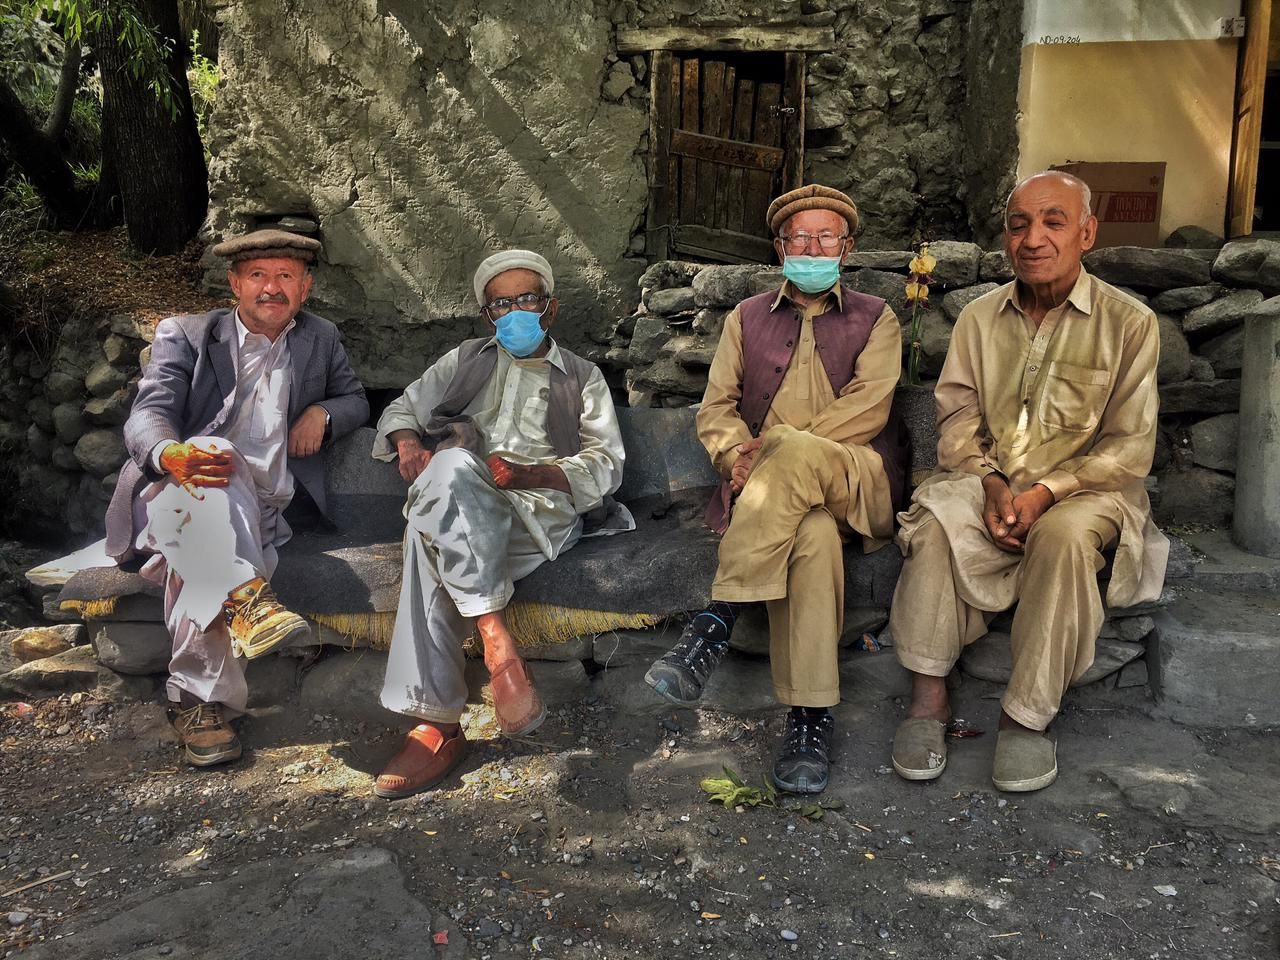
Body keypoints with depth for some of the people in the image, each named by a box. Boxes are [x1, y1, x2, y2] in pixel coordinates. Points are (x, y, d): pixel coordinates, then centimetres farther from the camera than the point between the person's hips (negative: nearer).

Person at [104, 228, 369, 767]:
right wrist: (170, 454, -33)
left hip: (264, 507, 1)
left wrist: (323, 412, 3)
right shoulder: (185, 336, 10)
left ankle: (196, 702, -30)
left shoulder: (321, 339, 20)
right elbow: (148, 414, -5)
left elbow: (355, 400, 31)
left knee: (197, 551, -33)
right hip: (181, 486, -1)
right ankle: (245, 597, -42)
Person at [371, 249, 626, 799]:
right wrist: (407, 443, 2)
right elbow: (403, 408, 29)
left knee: (432, 535, -37)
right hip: (457, 504, 3)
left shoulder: (582, 377, 22)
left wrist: (532, 474, -9)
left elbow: (606, 463, 10)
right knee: (450, 466, -38)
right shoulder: (466, 361, 30)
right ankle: (495, 636, -42)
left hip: (540, 508, -2)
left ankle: (438, 725, -41)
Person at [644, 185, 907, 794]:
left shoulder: (874, 319, 16)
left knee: (794, 452, -38)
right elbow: (715, 409, 13)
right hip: (771, 490, 1)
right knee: (813, 532, -37)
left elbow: (867, 408, -2)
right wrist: (740, 457, -11)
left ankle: (714, 625, -36)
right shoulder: (746, 318, 23)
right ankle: (810, 716, -33)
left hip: (858, 483, -1)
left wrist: (776, 447, -15)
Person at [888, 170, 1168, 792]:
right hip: (991, 481, 3)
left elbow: (1130, 447, -5)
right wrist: (990, 485, -14)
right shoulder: (979, 317, 9)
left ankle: (1027, 716, -26)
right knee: (936, 516, -29)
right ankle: (928, 694, -26)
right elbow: (956, 420, 5)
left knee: (1063, 534, -36)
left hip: (1084, 489, -2)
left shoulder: (1129, 323, -1)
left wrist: (1044, 492, -18)